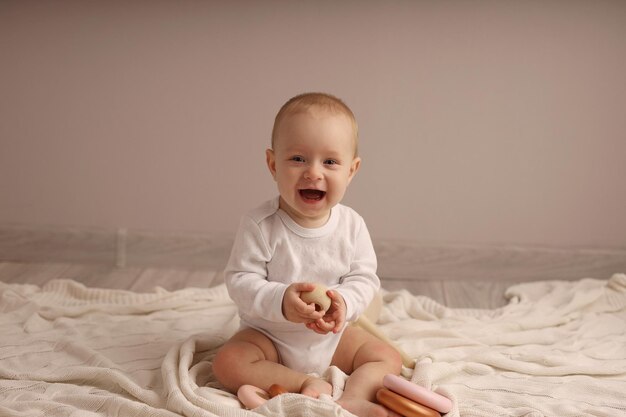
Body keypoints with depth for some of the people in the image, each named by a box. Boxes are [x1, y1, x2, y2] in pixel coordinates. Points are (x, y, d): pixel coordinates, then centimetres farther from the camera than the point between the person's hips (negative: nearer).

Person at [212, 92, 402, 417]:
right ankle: (310, 384, -22)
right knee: (228, 363, -27)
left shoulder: (352, 225, -12)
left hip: (333, 336, 3)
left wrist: (343, 301, -32)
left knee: (388, 359, -7)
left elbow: (364, 278, -9)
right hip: (269, 335, -3)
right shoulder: (260, 225, -21)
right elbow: (240, 280, -22)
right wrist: (280, 301, -39)